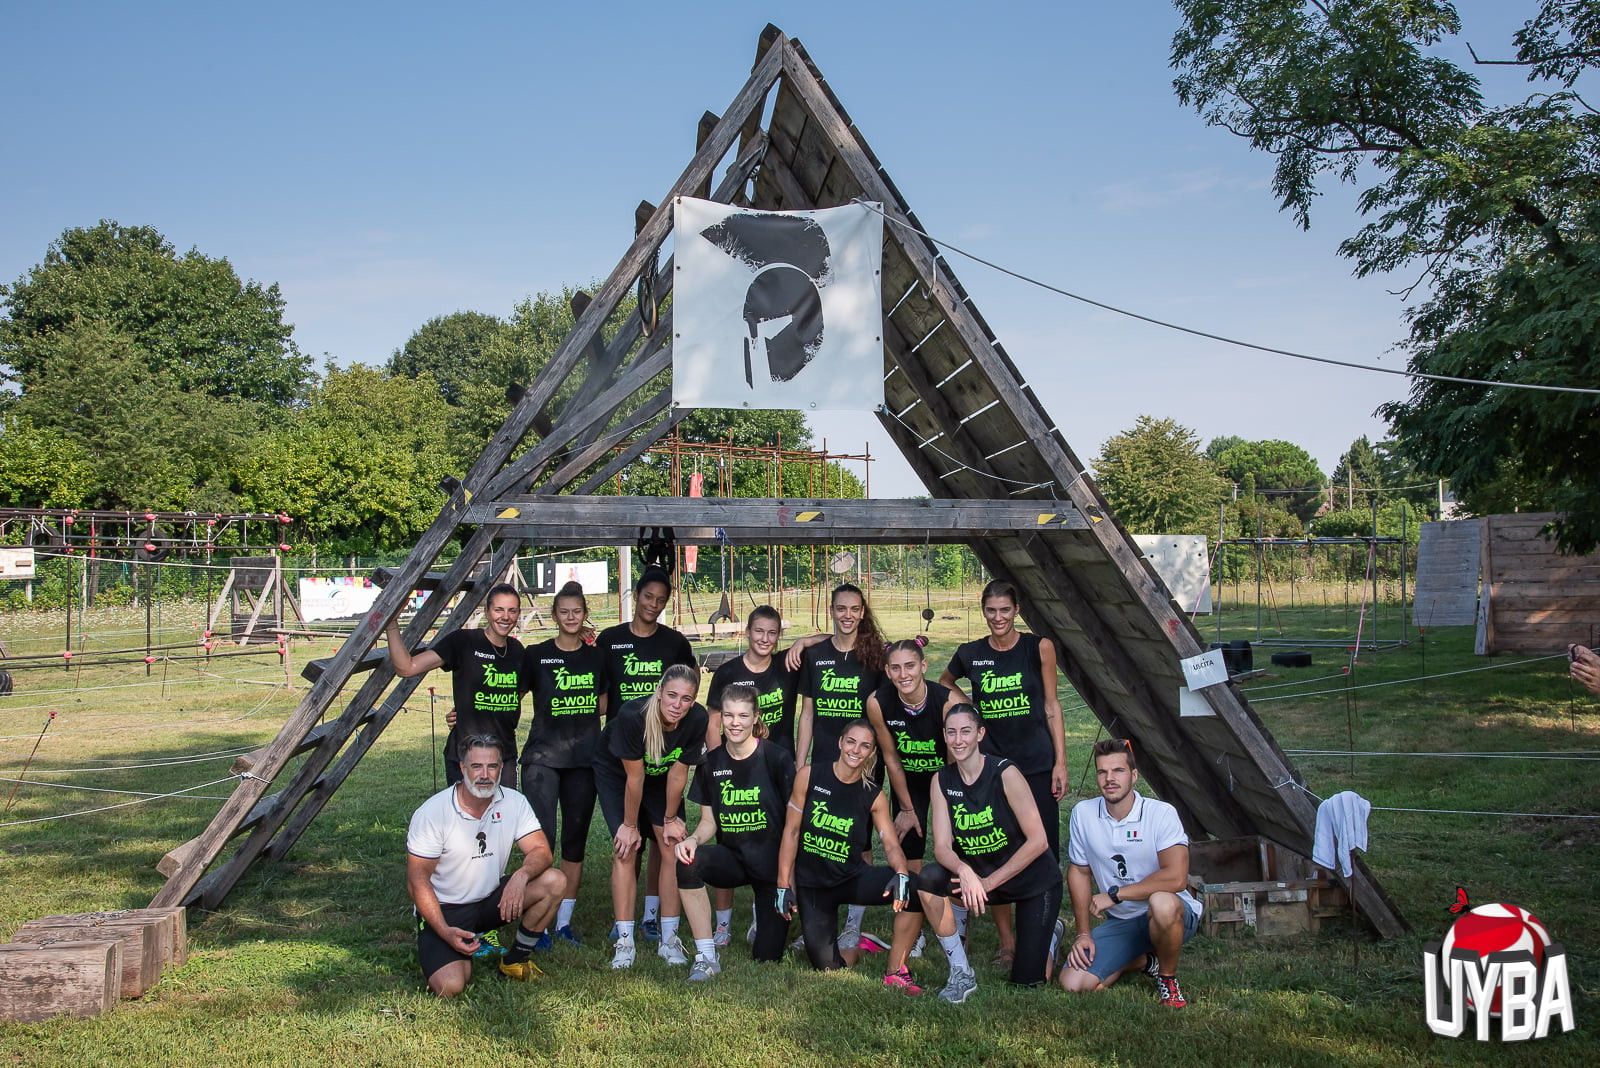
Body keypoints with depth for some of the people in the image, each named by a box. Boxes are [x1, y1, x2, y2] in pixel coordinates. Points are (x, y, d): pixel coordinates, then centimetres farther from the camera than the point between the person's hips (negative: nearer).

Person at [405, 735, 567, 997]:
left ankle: (515, 960, 0)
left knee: (554, 882, -19)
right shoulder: (432, 813, -17)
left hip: (492, 901, 4)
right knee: (449, 987, -26)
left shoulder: (514, 802, -7)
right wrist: (445, 932, -25)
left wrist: (521, 876, -35)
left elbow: (541, 851, -11)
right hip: (444, 909, -4)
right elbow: (417, 879, -15)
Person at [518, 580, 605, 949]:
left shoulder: (597, 657, 8)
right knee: (542, 836, -12)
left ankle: (564, 920, 18)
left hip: (584, 759, 3)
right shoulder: (536, 655, 0)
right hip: (542, 756, -3)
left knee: (576, 839, 7)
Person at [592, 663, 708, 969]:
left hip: (659, 777, 3)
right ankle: (624, 941, -9)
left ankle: (669, 938, 1)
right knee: (626, 850, -14)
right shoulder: (632, 717, -38)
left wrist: (669, 820, -6)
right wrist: (630, 825, -16)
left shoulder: (697, 720, -29)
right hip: (615, 772, -3)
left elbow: (678, 774, -16)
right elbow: (634, 777, -27)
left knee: (672, 847, -8)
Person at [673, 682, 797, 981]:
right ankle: (706, 957, -19)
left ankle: (766, 918, 34)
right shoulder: (711, 762, 0)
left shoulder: (778, 759, -13)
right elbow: (709, 820, 6)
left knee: (766, 956, -4)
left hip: (772, 863, -3)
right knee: (688, 861, -31)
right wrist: (694, 839, -17)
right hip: (733, 858, 3)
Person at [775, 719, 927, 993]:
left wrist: (901, 874, -32)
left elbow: (891, 845, -10)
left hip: (853, 878, 1)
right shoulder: (809, 776, -7)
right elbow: (791, 831, -4)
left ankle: (895, 971, -10)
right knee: (828, 968, -9)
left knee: (915, 889, -28)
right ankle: (852, 946, 29)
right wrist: (783, 885, -7)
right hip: (811, 885, -1)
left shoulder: (873, 797, -3)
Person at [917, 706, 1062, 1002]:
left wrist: (989, 882, -21)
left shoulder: (1005, 773, -22)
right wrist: (964, 872, -36)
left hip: (1034, 879, -4)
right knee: (929, 879, -27)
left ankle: (1050, 932, 30)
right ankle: (961, 974, -12)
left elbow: (1038, 841, -21)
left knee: (1028, 980, -5)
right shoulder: (942, 780, -8)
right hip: (979, 876, 4)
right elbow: (942, 847, -13)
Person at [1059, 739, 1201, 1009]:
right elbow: (1079, 872, 7)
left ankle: (1168, 978, -9)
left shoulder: (1161, 814, -18)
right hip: (1120, 923, 4)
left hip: (1172, 915, -4)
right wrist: (1083, 933, 3)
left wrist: (1114, 894, -23)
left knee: (1161, 902, -41)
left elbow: (1176, 878, -28)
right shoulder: (1083, 813, -5)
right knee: (1073, 983, -15)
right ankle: (1145, 961, 13)